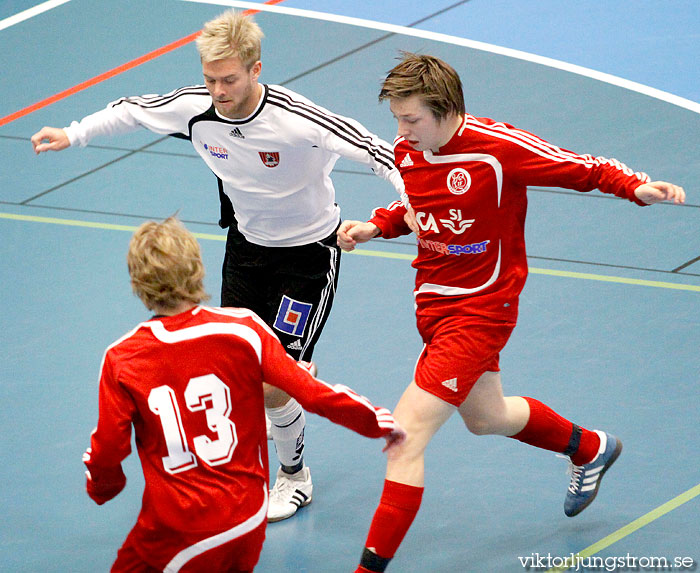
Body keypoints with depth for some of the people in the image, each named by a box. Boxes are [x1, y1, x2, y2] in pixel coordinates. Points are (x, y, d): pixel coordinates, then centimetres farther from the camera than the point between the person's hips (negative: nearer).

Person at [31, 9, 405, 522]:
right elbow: (133, 110, 5)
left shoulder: (298, 120, -32)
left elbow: (376, 151, -27)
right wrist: (74, 134, 6)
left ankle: (294, 474, 20)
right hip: (246, 245, 5)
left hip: (308, 253, -5)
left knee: (272, 388, -9)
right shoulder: (195, 108, -16)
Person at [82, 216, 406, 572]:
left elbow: (108, 449, -4)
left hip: (177, 530, -4)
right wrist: (378, 422, 12)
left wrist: (102, 489, 20)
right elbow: (312, 392, -4)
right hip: (249, 521, 4)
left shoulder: (121, 361, -10)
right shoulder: (242, 329, -7)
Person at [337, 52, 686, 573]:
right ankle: (589, 449, 58)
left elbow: (582, 168, -15)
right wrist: (376, 225, -4)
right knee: (486, 417, 30)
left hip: (480, 310, -8)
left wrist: (637, 187, -31)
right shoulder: (406, 152, -4)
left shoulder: (498, 146, -24)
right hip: (433, 302, 8)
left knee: (405, 434, -16)